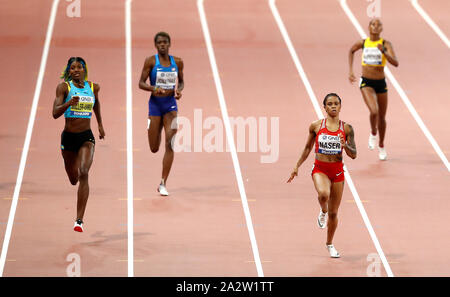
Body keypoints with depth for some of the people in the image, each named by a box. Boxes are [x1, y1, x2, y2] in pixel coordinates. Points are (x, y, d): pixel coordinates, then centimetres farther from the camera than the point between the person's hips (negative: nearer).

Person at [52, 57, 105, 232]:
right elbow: (55, 113, -16)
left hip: (86, 137, 0)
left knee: (83, 173, -21)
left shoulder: (93, 87, 2)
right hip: (68, 137, 0)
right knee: (73, 179, 16)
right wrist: (68, 104, -34)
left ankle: (79, 220, -23)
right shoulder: (63, 87, -7)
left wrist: (100, 124, 32)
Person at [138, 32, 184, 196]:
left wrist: (179, 90, -5)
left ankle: (163, 184, -7)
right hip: (155, 104, -1)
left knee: (170, 144, -11)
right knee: (154, 148, 4)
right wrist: (153, 89, -24)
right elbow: (141, 83, -4)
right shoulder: (151, 61, -4)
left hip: (171, 104, 1)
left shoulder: (177, 62, 4)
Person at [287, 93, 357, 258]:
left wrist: (345, 146, -19)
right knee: (323, 194, -35)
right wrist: (297, 167, 10)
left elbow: (353, 155, 1)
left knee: (333, 212, 8)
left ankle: (330, 244, 29)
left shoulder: (346, 128, 0)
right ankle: (323, 212, 0)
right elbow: (307, 148, 12)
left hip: (337, 170, 2)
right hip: (320, 169, -2)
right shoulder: (316, 126, -1)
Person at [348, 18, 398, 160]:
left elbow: (395, 63, -19)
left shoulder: (385, 44, -8)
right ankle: (373, 134, 8)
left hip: (381, 83, 1)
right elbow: (351, 51, 19)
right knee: (374, 111, -23)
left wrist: (383, 52, -34)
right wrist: (351, 71, 14)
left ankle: (381, 146, 35)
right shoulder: (363, 42, -3)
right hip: (366, 83, -1)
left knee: (382, 117, 12)